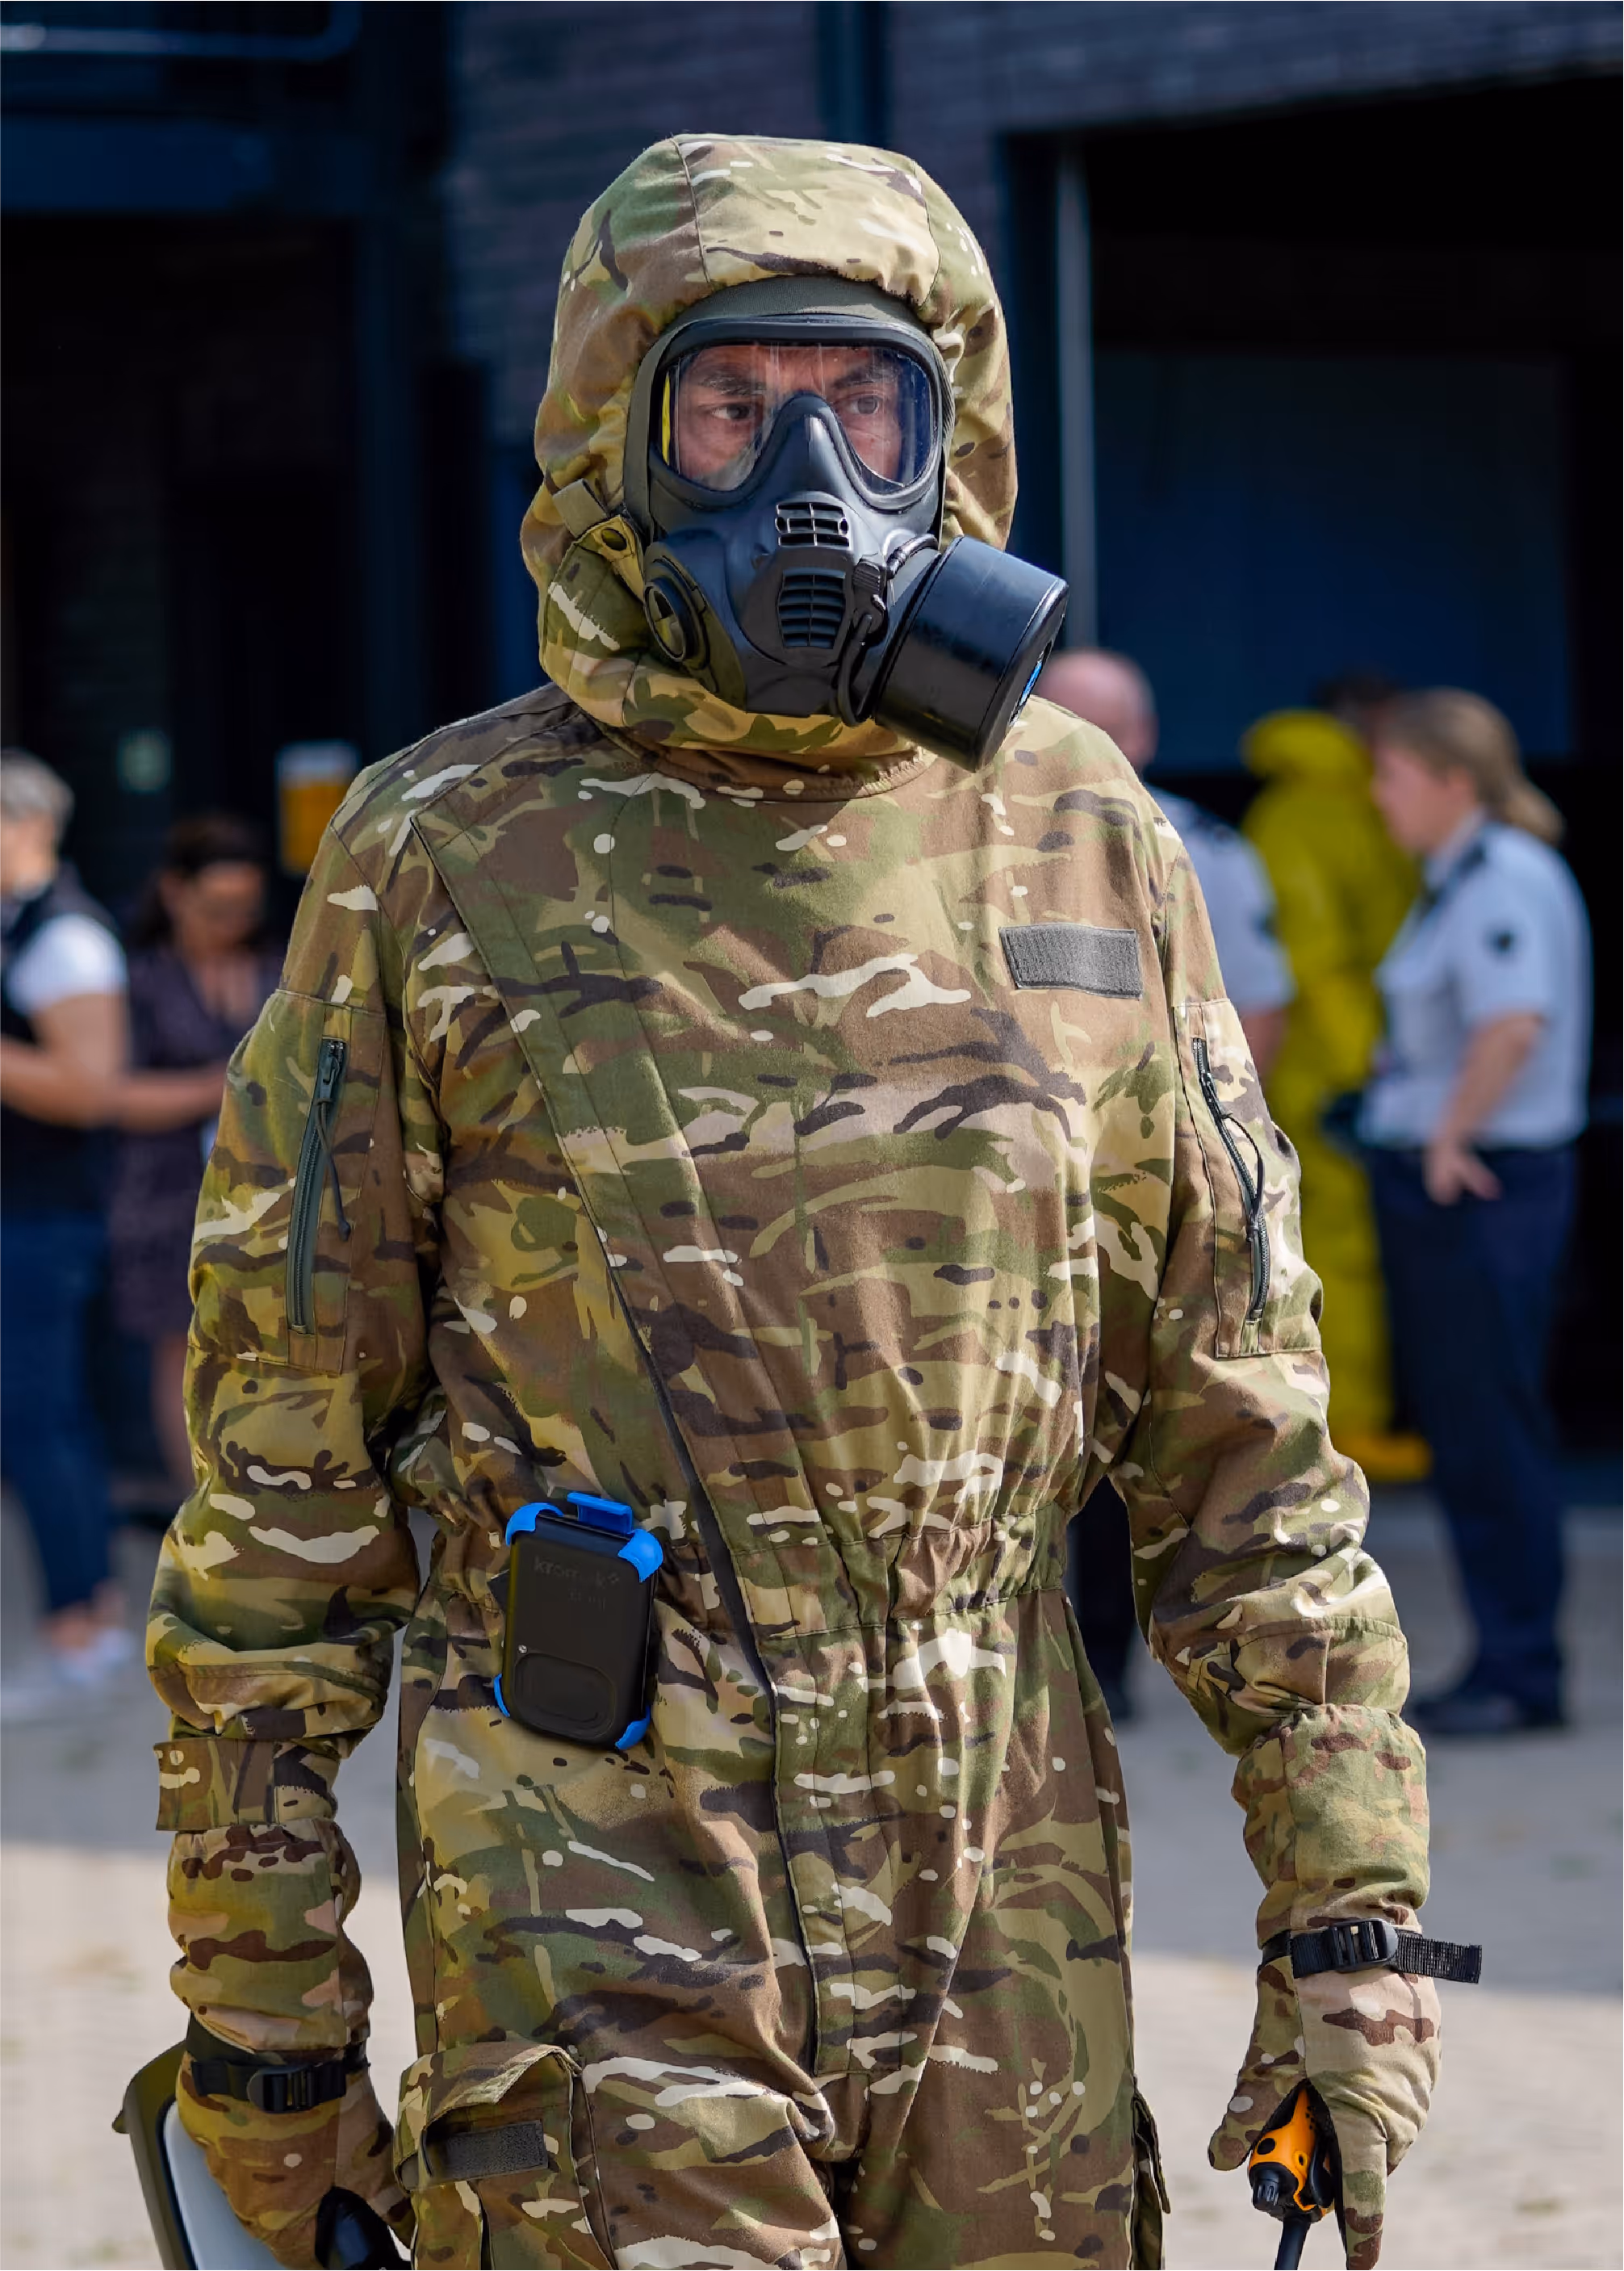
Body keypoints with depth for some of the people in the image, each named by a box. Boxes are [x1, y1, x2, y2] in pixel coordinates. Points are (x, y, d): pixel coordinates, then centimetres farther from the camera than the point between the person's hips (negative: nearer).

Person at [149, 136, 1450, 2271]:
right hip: (596, 1905, -3)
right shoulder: (446, 862, -3)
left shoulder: (1085, 852, 6)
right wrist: (256, 1987, -2)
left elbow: (1242, 1433, 9)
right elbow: (278, 1469, 0)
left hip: (1007, 1910, 4)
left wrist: (1354, 1906, 4)